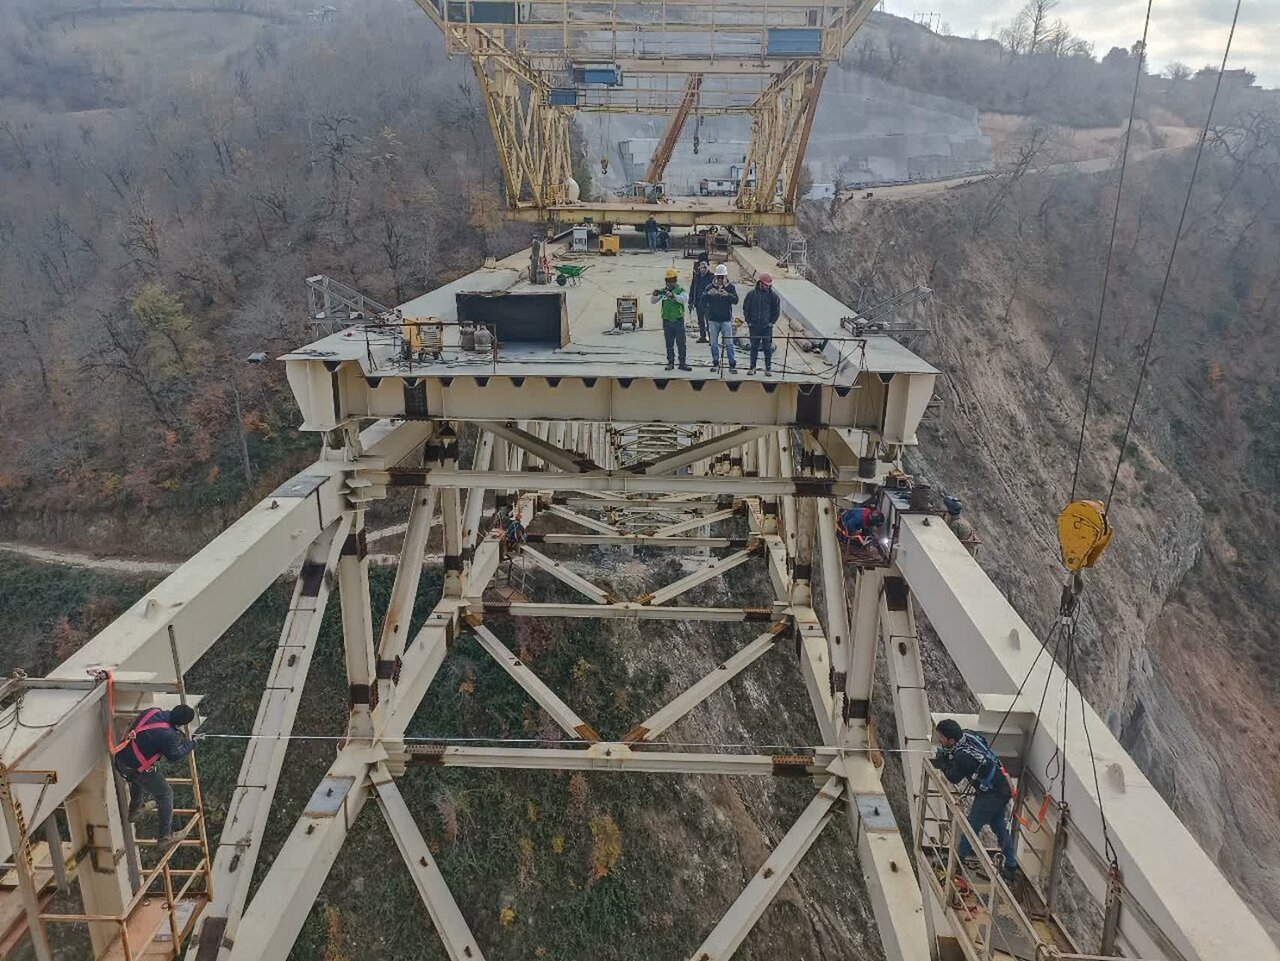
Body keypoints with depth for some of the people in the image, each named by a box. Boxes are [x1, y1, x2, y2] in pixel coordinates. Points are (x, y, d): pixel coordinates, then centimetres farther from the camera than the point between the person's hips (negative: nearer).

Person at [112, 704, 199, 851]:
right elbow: (174, 755, -9)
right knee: (165, 795, 7)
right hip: (137, 768, -7)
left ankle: (134, 811, 61)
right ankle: (165, 837, 14)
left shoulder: (153, 711, -7)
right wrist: (191, 744, 6)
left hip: (120, 758, 8)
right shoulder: (168, 736, -26)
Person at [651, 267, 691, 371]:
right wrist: (655, 295, -19)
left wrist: (673, 296, -38)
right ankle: (670, 363, 15)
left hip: (678, 320, -3)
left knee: (681, 343, 0)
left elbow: (684, 299, -22)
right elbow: (652, 301, 4)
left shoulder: (681, 290, -1)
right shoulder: (663, 290, 8)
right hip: (667, 321, 3)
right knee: (669, 344, 8)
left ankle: (682, 363, 5)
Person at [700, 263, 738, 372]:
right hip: (713, 320, 2)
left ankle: (732, 364, 0)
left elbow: (736, 300, -14)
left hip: (726, 320, -2)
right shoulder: (710, 287, 3)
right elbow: (702, 301, -6)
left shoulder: (731, 287, 1)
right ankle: (715, 363, 18)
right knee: (714, 343, 8)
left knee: (729, 343, -3)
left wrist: (727, 295, -33)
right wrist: (708, 294, -26)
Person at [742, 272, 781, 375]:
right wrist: (748, 321, 2)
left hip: (767, 326, -1)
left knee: (767, 347, 2)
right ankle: (752, 367, 16)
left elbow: (777, 310, 7)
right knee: (754, 347, 8)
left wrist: (772, 321, 0)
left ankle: (768, 368, 10)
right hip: (754, 326, 1)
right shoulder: (751, 294, 0)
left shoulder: (773, 295, 0)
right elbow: (745, 308, 7)